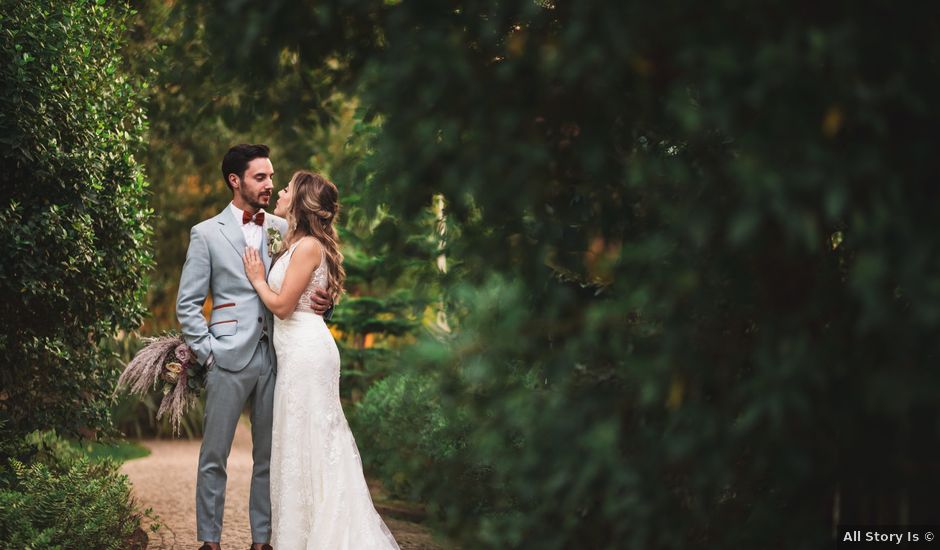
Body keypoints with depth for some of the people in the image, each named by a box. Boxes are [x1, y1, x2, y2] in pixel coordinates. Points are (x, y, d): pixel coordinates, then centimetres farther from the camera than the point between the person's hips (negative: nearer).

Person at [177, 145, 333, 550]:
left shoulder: (283, 230, 10)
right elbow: (187, 304, 2)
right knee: (214, 456, 2)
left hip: (274, 359, 3)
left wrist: (322, 303, -6)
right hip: (229, 360, -3)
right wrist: (207, 352, -7)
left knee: (269, 456, 8)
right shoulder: (207, 234, 2)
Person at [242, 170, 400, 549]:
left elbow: (282, 305, -16)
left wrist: (257, 279, -3)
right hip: (298, 351, 10)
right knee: (313, 443, 12)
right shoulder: (297, 245, 15)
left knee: (307, 442, -4)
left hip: (306, 351, -10)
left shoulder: (307, 246, -14)